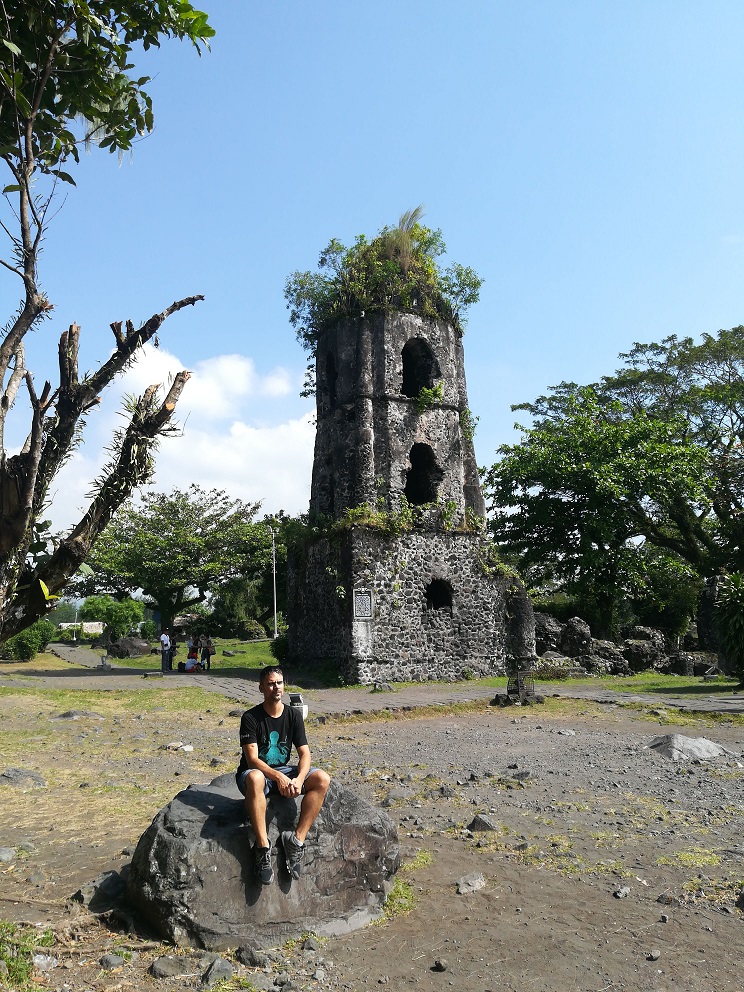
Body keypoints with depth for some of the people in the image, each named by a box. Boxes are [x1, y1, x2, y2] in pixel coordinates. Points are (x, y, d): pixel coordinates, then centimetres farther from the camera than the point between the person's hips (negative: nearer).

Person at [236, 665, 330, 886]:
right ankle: (263, 848, -35)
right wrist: (278, 777, -35)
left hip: (283, 771, 4)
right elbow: (252, 759, -19)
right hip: (256, 772, -4)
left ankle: (297, 839, -22)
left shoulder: (293, 715, 0)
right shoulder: (251, 717, -12)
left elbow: (304, 753, -4)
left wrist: (299, 779, -25)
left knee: (322, 779, -20)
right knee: (255, 778, -41)